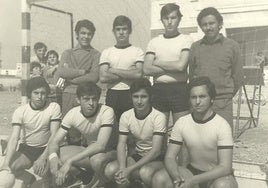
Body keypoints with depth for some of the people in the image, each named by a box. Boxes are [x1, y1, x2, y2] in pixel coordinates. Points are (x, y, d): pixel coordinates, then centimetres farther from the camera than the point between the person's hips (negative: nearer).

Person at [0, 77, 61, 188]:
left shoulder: (54, 107, -12)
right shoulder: (20, 111, -9)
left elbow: (54, 135, -15)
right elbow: (14, 138, -17)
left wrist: (43, 158, -28)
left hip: (45, 149, -2)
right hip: (26, 149, 2)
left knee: (42, 170, -32)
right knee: (11, 167, -25)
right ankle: (28, 179, 8)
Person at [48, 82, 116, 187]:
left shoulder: (107, 112, -26)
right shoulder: (73, 114, -12)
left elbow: (101, 145, -35)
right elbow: (55, 142, -11)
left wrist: (70, 161, -39)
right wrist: (53, 157, -36)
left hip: (111, 152, -4)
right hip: (89, 151, 5)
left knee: (96, 159, -39)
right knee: (57, 156, -18)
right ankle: (86, 177, 7)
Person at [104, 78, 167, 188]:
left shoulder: (159, 117, -19)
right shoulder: (126, 116, -5)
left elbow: (156, 151, -23)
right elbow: (121, 145, -9)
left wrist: (129, 169, -30)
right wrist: (122, 169, -28)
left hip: (157, 159, -3)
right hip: (138, 156, 4)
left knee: (145, 172, -36)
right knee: (110, 170, -22)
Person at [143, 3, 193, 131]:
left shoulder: (186, 39, 2)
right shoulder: (154, 42, 10)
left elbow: (181, 65, -13)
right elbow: (147, 70, -2)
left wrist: (158, 63, -2)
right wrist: (173, 67, -7)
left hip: (179, 89, -2)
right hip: (158, 90, 3)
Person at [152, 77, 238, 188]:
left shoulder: (222, 125, -19)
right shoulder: (181, 123, -8)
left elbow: (225, 167, -23)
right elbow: (169, 157, -8)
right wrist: (177, 177, -29)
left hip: (218, 175, -3)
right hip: (193, 170, 3)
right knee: (159, 179, -20)